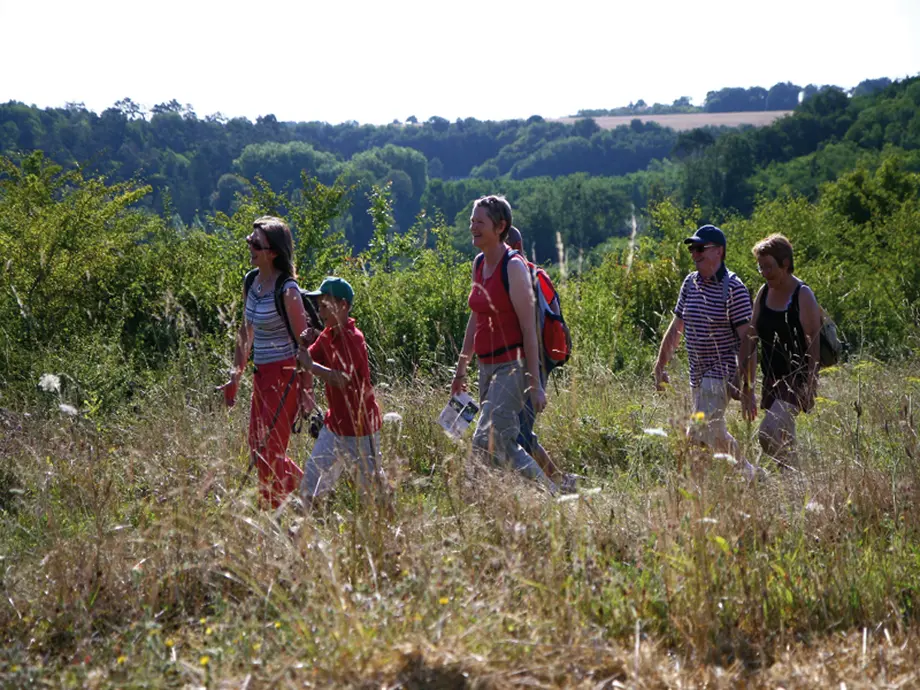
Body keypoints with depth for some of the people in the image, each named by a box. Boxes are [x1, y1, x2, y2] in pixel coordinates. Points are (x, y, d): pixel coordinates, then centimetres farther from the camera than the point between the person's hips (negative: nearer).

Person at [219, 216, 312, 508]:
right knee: (258, 453, 13)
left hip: (285, 375, -9)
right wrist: (235, 376, 19)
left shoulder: (287, 291, -18)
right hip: (261, 375, 9)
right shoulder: (251, 281, 6)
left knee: (269, 453, -5)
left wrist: (305, 391, -15)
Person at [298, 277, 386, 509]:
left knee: (372, 486, 2)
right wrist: (304, 346, -9)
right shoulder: (328, 334, 6)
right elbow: (309, 361, 10)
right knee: (312, 483, 7)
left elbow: (342, 380, -32)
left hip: (361, 425, -8)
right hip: (335, 423, 8)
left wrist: (310, 365, -27)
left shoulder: (352, 338, -20)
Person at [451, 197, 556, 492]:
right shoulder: (479, 263, 11)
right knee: (503, 446, 8)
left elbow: (529, 327, -15)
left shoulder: (513, 266, -12)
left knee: (485, 444, -17)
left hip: (512, 366, -8)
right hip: (488, 367, 8)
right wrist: (461, 367, 23)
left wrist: (535, 382, -18)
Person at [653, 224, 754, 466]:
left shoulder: (734, 288, -13)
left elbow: (746, 339, -15)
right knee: (715, 432, 15)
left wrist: (747, 384, -20)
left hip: (723, 371, -8)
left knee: (701, 432, -20)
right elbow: (676, 328, 17)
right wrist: (661, 366, 17)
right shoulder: (690, 283, 8)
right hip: (698, 372, 8)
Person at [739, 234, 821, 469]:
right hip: (771, 380, 7)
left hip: (796, 379, -7)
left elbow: (814, 341, -15)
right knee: (783, 441, 11)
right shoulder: (763, 293, 9)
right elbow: (750, 339, 11)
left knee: (769, 434, -23)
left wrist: (810, 385, -21)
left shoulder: (803, 296, -11)